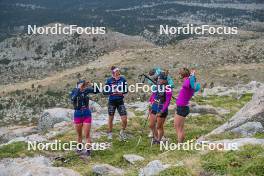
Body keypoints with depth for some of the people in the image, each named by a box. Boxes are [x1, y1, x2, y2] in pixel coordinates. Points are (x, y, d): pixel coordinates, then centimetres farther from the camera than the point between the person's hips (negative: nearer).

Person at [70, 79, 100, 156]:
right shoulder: (74, 91, -9)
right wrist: (78, 89, -33)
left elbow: (97, 91, -7)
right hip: (78, 115, 0)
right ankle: (79, 148, 34)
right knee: (79, 134, 16)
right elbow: (73, 99, -30)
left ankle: (88, 150, 6)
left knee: (87, 135, -2)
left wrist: (90, 85, -20)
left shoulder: (86, 90, -4)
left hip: (87, 114, 0)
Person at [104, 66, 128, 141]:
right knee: (111, 118, 12)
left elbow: (126, 90, 3)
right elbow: (104, 92, -5)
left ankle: (122, 132, 21)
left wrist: (122, 92, -17)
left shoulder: (123, 79, -5)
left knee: (124, 119, -5)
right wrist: (112, 91, -21)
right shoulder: (109, 80, -8)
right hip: (112, 102, -1)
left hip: (120, 101, 1)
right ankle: (109, 133, 31)